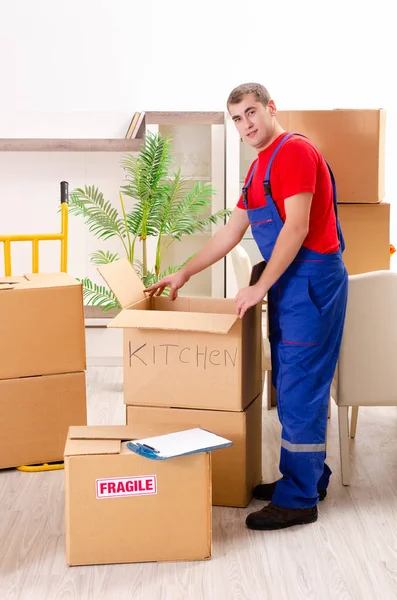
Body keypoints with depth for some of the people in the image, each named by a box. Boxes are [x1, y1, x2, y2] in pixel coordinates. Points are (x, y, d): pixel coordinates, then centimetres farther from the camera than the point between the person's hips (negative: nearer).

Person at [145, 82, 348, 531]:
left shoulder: (294, 151, -12)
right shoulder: (259, 166, 17)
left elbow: (296, 227, -20)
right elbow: (231, 232, 20)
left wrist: (261, 287, -17)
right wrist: (183, 274, 17)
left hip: (312, 280, -10)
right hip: (288, 283, 10)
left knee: (300, 389, -6)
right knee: (292, 385, 14)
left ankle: (299, 499, 1)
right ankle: (309, 475, 26)